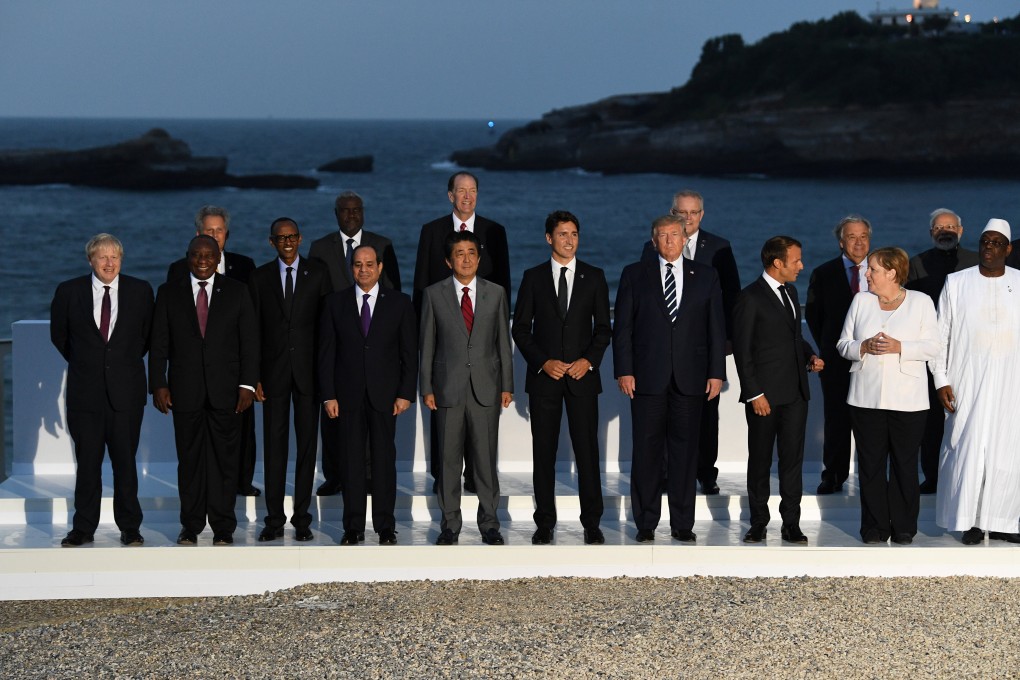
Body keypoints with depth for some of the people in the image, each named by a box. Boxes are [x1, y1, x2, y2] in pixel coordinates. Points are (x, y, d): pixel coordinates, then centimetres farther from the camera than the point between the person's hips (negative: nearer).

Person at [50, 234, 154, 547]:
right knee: (87, 463, 3)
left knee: (125, 462, 3)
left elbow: (149, 334, 14)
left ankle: (130, 528, 11)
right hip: (85, 391, 0)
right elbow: (59, 335, 13)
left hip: (126, 391, 0)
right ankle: (83, 529, 10)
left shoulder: (140, 291, 3)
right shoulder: (69, 292, 2)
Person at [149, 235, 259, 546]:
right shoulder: (169, 293, 7)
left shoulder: (237, 292, 6)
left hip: (225, 390, 0)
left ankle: (223, 528, 7)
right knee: (189, 460, 4)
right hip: (185, 391, 0)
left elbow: (249, 342, 4)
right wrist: (158, 384, -3)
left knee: (224, 460, 1)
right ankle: (191, 526, 12)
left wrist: (247, 384, -5)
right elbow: (159, 344, 5)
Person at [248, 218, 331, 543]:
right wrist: (253, 376, -1)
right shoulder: (260, 278, 6)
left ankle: (302, 517, 8)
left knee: (307, 442, 2)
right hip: (274, 370, 1)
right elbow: (253, 330, 6)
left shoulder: (318, 273, 4)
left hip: (309, 369, 0)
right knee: (274, 444, 1)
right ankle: (274, 519, 4)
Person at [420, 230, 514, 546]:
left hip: (485, 388, 1)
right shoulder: (434, 294, 3)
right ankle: (450, 524, 11)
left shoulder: (496, 293, 7)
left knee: (486, 458, 2)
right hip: (448, 387, 0)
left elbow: (503, 341, 8)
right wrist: (426, 388, 0)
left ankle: (489, 523, 11)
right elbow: (427, 345, 4)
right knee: (448, 458, 3)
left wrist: (507, 385, 4)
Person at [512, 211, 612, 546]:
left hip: (582, 375, 0)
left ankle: (591, 523, 3)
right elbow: (520, 328, 4)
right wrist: (543, 362, -9)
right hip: (544, 376, 0)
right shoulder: (533, 277, 5)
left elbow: (603, 327, 7)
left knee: (587, 449, -2)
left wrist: (589, 360, -9)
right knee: (544, 451, 2)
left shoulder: (594, 276, 6)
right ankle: (545, 523, 8)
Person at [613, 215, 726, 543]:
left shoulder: (706, 277, 10)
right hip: (647, 377, -1)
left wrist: (717, 372, 1)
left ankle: (683, 524, 8)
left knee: (685, 449, 3)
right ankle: (646, 524, 7)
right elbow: (622, 327, 4)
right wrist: (624, 370, -4)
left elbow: (716, 328, 8)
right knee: (646, 450, 0)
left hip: (690, 378, 1)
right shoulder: (634, 275, 7)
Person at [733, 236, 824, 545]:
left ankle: (791, 524, 7)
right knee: (760, 461, 5)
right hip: (765, 394, -6)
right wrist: (754, 394, -14)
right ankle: (758, 523, 13)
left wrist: (810, 356, 5)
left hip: (795, 392, 6)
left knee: (792, 459, 4)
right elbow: (742, 350, -11)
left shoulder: (790, 292, 13)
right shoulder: (751, 298, -10)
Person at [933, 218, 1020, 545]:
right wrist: (941, 380, -1)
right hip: (968, 382, -1)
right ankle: (971, 521, 6)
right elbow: (941, 335, 5)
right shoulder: (957, 284, 3)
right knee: (968, 450, -3)